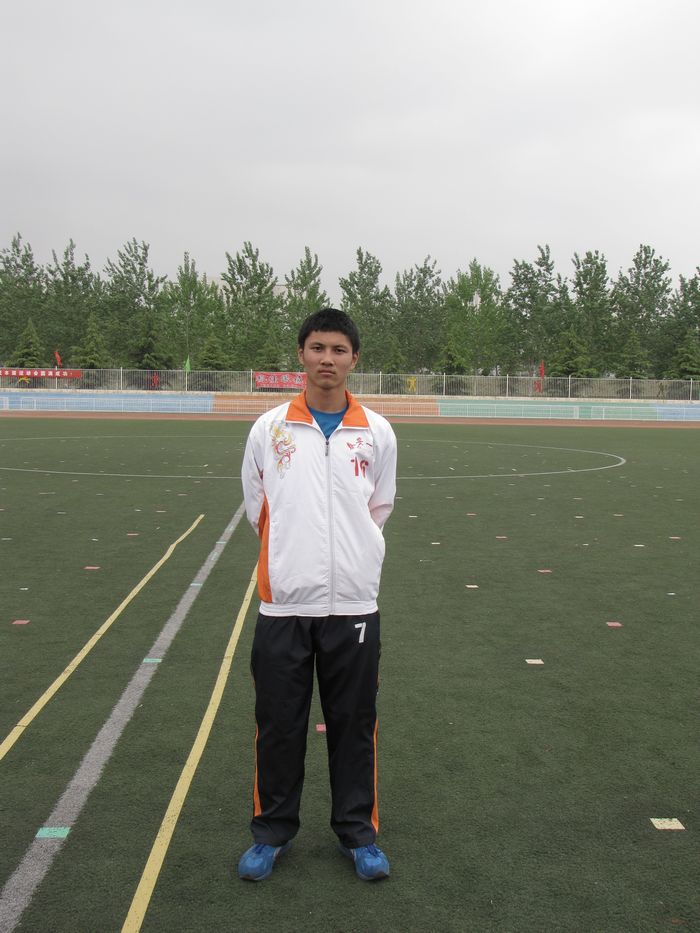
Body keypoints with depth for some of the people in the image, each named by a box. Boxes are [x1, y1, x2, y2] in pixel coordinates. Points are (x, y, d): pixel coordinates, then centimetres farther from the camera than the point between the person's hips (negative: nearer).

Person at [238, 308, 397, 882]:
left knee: (354, 724, 9)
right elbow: (257, 509, 11)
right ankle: (272, 830, 27)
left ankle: (358, 831, 27)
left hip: (353, 603, 0)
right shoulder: (269, 429, 1)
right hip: (283, 600, 0)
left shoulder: (377, 432, 3)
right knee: (278, 722, 9)